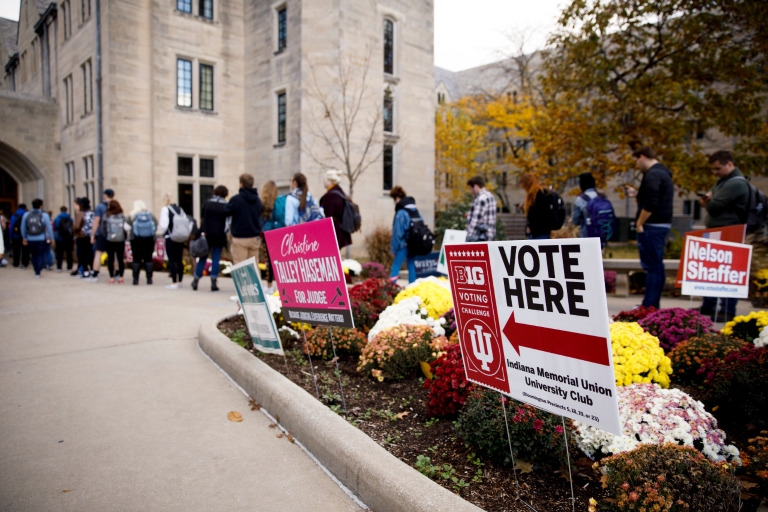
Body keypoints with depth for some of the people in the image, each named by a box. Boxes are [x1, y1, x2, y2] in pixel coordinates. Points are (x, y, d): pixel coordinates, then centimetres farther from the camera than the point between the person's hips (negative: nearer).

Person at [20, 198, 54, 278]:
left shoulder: (26, 215, 2)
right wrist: (51, 238, 0)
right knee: (41, 255, 4)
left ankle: (36, 271, 24)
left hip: (30, 240, 3)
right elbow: (49, 228, -8)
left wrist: (24, 238, 18)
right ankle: (38, 272, -2)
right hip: (41, 239, -3)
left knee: (34, 256, 17)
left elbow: (23, 228, 8)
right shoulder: (44, 215, -8)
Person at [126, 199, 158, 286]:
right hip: (149, 240, 1)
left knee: (136, 259, 3)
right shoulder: (150, 215, 2)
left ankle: (135, 279, 3)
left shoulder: (132, 215, -3)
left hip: (136, 239, -1)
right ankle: (149, 279, 3)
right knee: (148, 259, 5)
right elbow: (156, 226, 3)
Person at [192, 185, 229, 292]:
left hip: (207, 234, 2)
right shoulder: (226, 206, -2)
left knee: (202, 258, 10)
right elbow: (228, 221, -2)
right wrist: (226, 233, 5)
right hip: (219, 235, -2)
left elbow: (203, 218, 5)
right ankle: (213, 283, 0)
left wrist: (202, 232, 9)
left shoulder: (207, 203, 4)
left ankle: (196, 281, 13)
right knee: (215, 259, 2)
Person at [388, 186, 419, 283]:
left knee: (395, 267, -6)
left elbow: (397, 232, -14)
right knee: (411, 266, 14)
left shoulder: (400, 213, -14)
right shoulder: (416, 211, 8)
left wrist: (393, 248, -6)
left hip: (404, 245, -7)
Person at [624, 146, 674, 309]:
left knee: (651, 265, -8)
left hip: (652, 226, -10)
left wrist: (639, 223, -14)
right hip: (662, 224, 10)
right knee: (657, 265, 11)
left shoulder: (652, 175, -14)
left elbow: (650, 204, -23)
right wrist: (637, 194, 18)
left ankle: (649, 306, -5)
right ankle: (654, 304, 16)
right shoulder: (663, 173, 18)